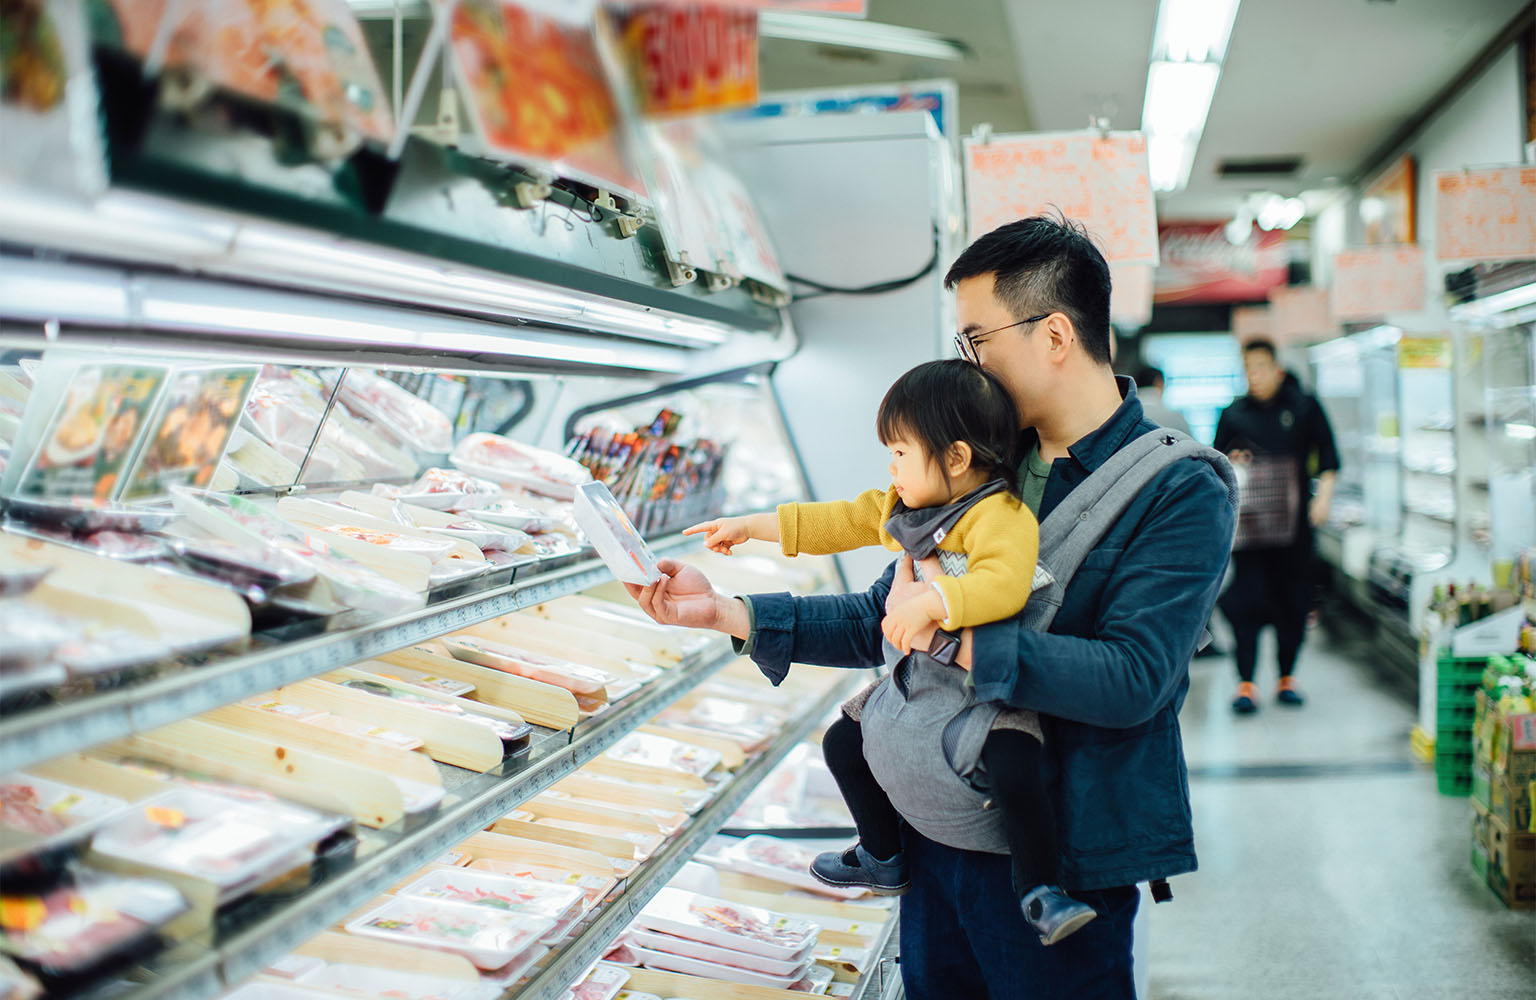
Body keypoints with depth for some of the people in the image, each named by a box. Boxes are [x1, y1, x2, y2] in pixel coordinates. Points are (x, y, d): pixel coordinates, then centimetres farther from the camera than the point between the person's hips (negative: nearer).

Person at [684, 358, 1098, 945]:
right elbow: (835, 522, 14)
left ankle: (1038, 892, -11)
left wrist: (932, 602, -45)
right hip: (919, 674, 9)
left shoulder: (1001, 516, -23)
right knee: (844, 741, 11)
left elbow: (1003, 584, -40)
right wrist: (749, 527, 16)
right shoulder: (899, 508, 6)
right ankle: (884, 858, 29)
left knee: (1013, 766, -31)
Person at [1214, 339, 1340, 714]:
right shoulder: (1233, 414, 8)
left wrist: (1323, 496, -5)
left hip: (1293, 519, 0)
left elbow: (1327, 456, 7)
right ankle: (1246, 682, -2)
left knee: (1292, 598, 6)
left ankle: (1287, 676, 20)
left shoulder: (1304, 406, 6)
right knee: (1246, 599, -6)